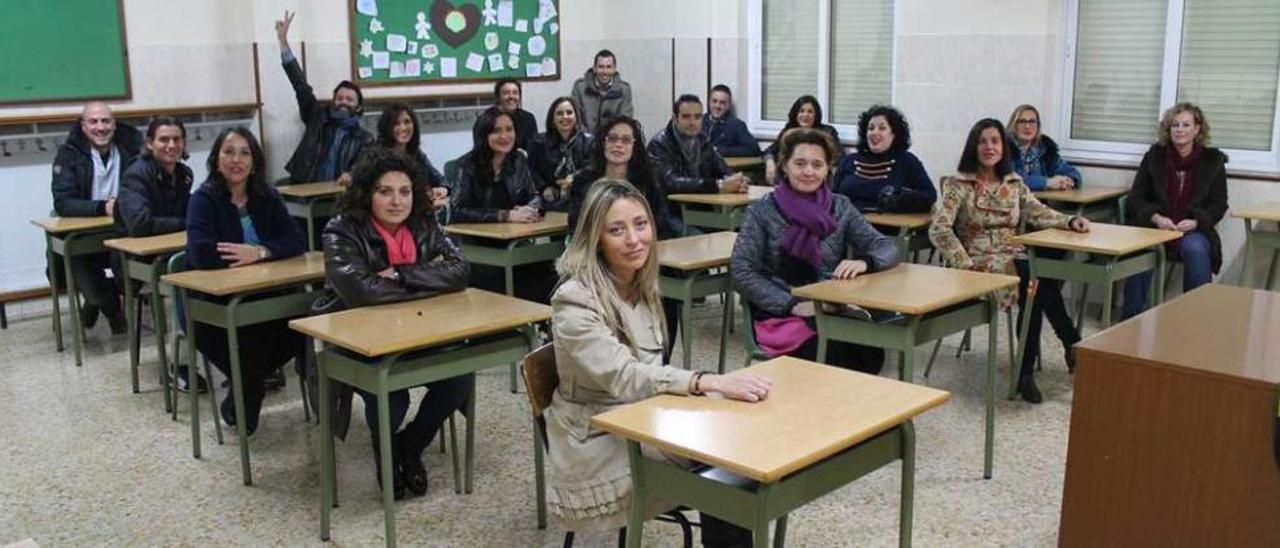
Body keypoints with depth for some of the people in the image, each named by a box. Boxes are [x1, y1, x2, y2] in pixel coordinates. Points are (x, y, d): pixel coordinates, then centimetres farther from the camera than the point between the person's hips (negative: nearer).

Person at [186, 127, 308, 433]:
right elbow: (201, 254, -26)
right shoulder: (204, 199, -10)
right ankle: (240, 402, 2)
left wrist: (259, 252, -20)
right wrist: (245, 256, -15)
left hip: (261, 297, 5)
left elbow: (297, 242, -6)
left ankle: (248, 381, 6)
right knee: (256, 336, -32)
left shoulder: (266, 197, 5)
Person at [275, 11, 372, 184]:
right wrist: (283, 41, 5)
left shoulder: (364, 138, 10)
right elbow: (301, 85, 10)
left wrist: (352, 176, -26)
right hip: (304, 190, 1)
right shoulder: (319, 118, 15)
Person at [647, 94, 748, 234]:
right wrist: (719, 186, -30)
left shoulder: (703, 141, 10)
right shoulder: (659, 145, -11)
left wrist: (736, 181, -18)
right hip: (672, 216, -6)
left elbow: (723, 171, 7)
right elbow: (672, 183, -24)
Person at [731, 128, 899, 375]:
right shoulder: (762, 211, 1)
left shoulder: (840, 207, 11)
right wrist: (793, 305, -17)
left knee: (871, 354, -27)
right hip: (780, 316, -3)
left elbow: (887, 247, 8)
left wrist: (864, 262, -16)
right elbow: (741, 272, -6)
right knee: (834, 355, -31)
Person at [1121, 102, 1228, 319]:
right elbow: (1135, 199, 4)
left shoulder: (1213, 160, 6)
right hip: (1154, 226, 0)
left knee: (1196, 249, -34)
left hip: (1193, 230, 0)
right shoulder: (1154, 155, 7)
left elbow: (1218, 205, 4)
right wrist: (1156, 218, -15)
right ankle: (1133, 316, -22)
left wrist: (1195, 222, -15)